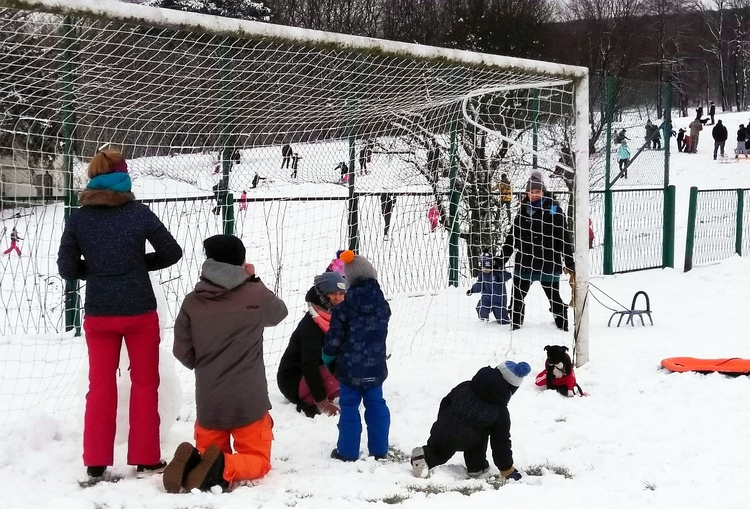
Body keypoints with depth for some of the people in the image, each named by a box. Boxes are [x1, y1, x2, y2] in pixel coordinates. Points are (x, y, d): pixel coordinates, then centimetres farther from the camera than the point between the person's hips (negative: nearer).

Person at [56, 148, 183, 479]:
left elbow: (67, 269, -2)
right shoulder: (139, 213, -10)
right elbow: (172, 253, 0)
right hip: (140, 311, -2)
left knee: (101, 385, 11)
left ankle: (96, 461, 12)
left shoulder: (78, 219, -6)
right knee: (144, 384, 10)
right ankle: (145, 458, 14)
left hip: (98, 313, 2)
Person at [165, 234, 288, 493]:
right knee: (258, 459, 12)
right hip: (249, 400, -2)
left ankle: (190, 462, -13)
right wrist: (253, 280, 22)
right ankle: (223, 467, -20)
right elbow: (279, 312, 15)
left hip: (208, 401, 2)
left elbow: (183, 353, 2)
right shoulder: (256, 296, -7)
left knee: (210, 454, 22)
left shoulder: (192, 302, -4)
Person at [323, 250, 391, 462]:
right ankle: (379, 450, 17)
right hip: (375, 367, 4)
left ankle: (348, 451, 7)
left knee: (349, 406, 4)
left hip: (351, 367, -4)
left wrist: (328, 355, 6)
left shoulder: (345, 307, -15)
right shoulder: (382, 305, 0)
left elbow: (335, 335, -11)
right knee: (376, 404, 13)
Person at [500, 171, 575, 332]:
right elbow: (513, 235, 14)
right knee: (517, 297, 9)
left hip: (548, 262, -4)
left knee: (554, 297, 6)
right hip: (524, 262, 5)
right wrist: (503, 257, 14)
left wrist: (569, 261, -11)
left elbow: (564, 236, -8)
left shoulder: (553, 208, -7)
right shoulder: (523, 208, 7)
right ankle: (515, 325, 21)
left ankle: (563, 326, 17)